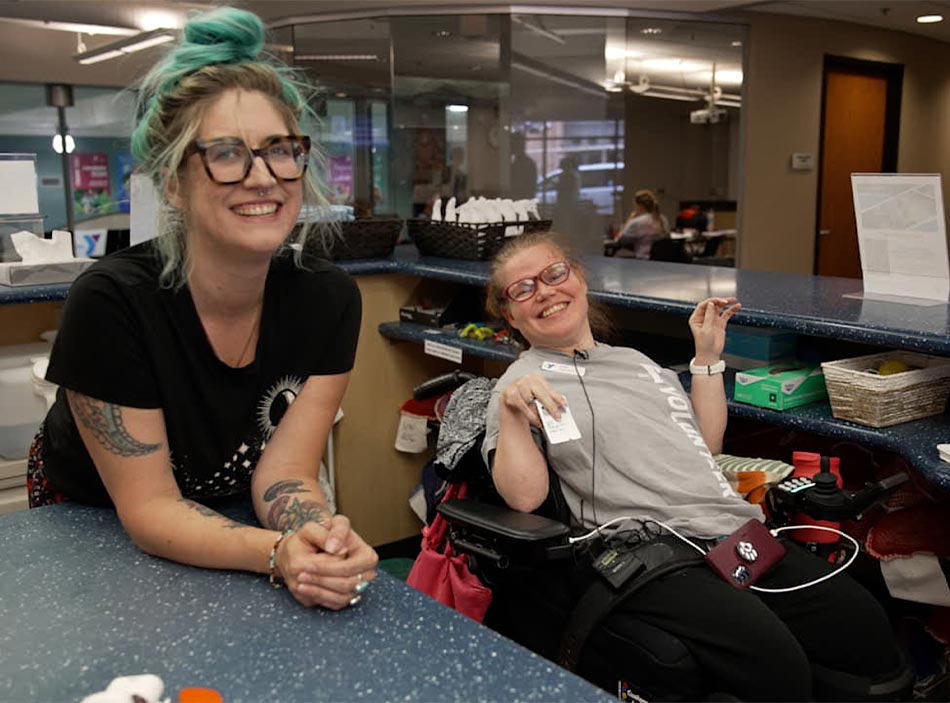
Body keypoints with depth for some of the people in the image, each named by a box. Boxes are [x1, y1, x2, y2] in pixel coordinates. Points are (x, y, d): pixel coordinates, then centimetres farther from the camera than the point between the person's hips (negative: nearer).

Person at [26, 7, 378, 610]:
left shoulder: (328, 300, -17)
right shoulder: (111, 303, -28)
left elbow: (283, 472, -17)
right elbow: (150, 507, -23)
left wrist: (319, 539, -39)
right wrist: (278, 554, -40)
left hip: (228, 513, 3)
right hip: (89, 519, -2)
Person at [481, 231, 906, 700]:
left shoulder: (635, 360, 23)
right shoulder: (521, 384, 3)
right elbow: (524, 496, -9)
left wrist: (708, 356, 21)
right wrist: (511, 412, -21)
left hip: (739, 530, 7)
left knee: (868, 628, -6)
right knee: (773, 661, -28)